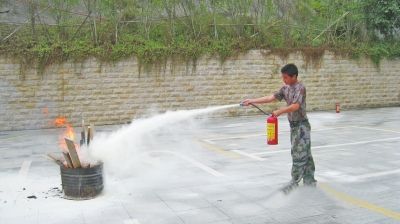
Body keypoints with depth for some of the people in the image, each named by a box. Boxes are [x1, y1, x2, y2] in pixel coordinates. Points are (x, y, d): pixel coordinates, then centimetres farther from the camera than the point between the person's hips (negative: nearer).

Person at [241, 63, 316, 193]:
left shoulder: (300, 88, -15)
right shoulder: (285, 88, 9)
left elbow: (295, 106, -25)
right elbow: (271, 98, 7)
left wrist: (280, 112, -23)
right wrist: (252, 101, 2)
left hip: (301, 125, -8)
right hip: (293, 125, 8)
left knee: (299, 155, -5)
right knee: (304, 154, 13)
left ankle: (294, 183, -2)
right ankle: (309, 181, 21)